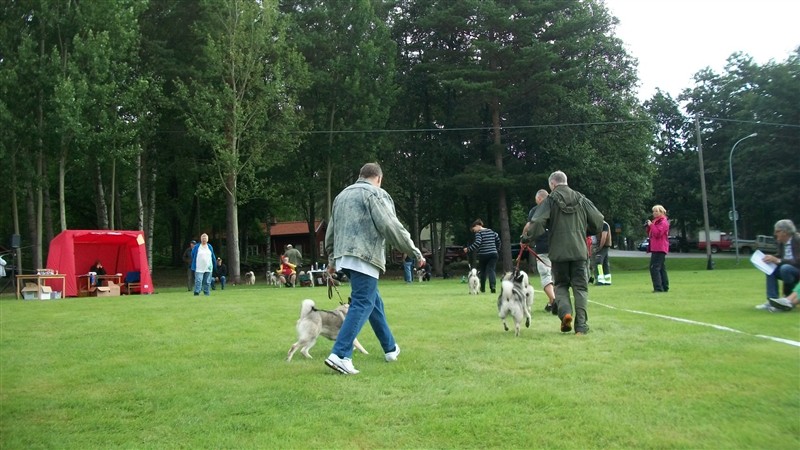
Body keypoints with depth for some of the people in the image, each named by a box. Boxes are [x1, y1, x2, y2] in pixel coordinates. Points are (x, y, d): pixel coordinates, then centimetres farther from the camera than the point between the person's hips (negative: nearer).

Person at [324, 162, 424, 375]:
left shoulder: (342, 195, 22)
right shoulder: (376, 194, -2)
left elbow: (330, 231, 25)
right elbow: (391, 227, -10)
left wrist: (331, 259, 34)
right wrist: (415, 252, -4)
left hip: (344, 256, 8)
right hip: (364, 256, -8)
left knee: (374, 301, 18)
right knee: (362, 305, -9)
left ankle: (390, 348, 29)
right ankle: (340, 355, -19)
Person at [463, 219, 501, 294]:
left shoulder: (479, 233, -7)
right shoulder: (491, 231, 13)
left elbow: (477, 243, -20)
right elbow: (498, 240, 19)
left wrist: (468, 249, -15)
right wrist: (497, 250, 30)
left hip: (483, 255, -4)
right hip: (493, 254, 4)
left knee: (482, 271, 13)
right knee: (491, 270, -3)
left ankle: (482, 288, 20)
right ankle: (493, 286, -25)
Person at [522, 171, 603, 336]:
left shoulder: (550, 201, -3)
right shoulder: (581, 199, 7)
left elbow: (537, 223, -14)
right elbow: (598, 221, 7)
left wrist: (526, 239, 1)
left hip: (559, 252, -2)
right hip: (579, 251, 2)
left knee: (561, 285, 15)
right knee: (580, 287, 6)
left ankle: (565, 312, -10)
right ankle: (581, 326, 0)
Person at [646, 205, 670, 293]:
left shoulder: (663, 222, -9)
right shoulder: (656, 221, 21)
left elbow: (657, 233, -21)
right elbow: (650, 235, 23)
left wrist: (651, 225, -17)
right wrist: (648, 227, 7)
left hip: (659, 249, -11)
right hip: (656, 248, 11)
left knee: (654, 267, -15)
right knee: (661, 268, 12)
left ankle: (658, 288, -17)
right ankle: (664, 287, 17)